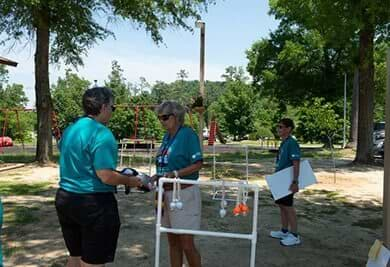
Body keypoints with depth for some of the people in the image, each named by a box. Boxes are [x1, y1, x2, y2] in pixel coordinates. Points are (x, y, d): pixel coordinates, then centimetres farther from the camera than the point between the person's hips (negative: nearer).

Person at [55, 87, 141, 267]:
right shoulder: (101, 134, -19)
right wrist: (129, 181, -8)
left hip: (64, 198, 8)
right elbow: (106, 176, -25)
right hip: (93, 203, -8)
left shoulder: (69, 130, 9)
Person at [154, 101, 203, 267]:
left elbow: (197, 164, -15)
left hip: (184, 193, -7)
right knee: (173, 242, 15)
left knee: (187, 244, -1)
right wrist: (158, 176, 0)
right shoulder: (166, 136, 11)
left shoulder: (188, 134, -11)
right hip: (167, 194, 7)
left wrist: (175, 174, -23)